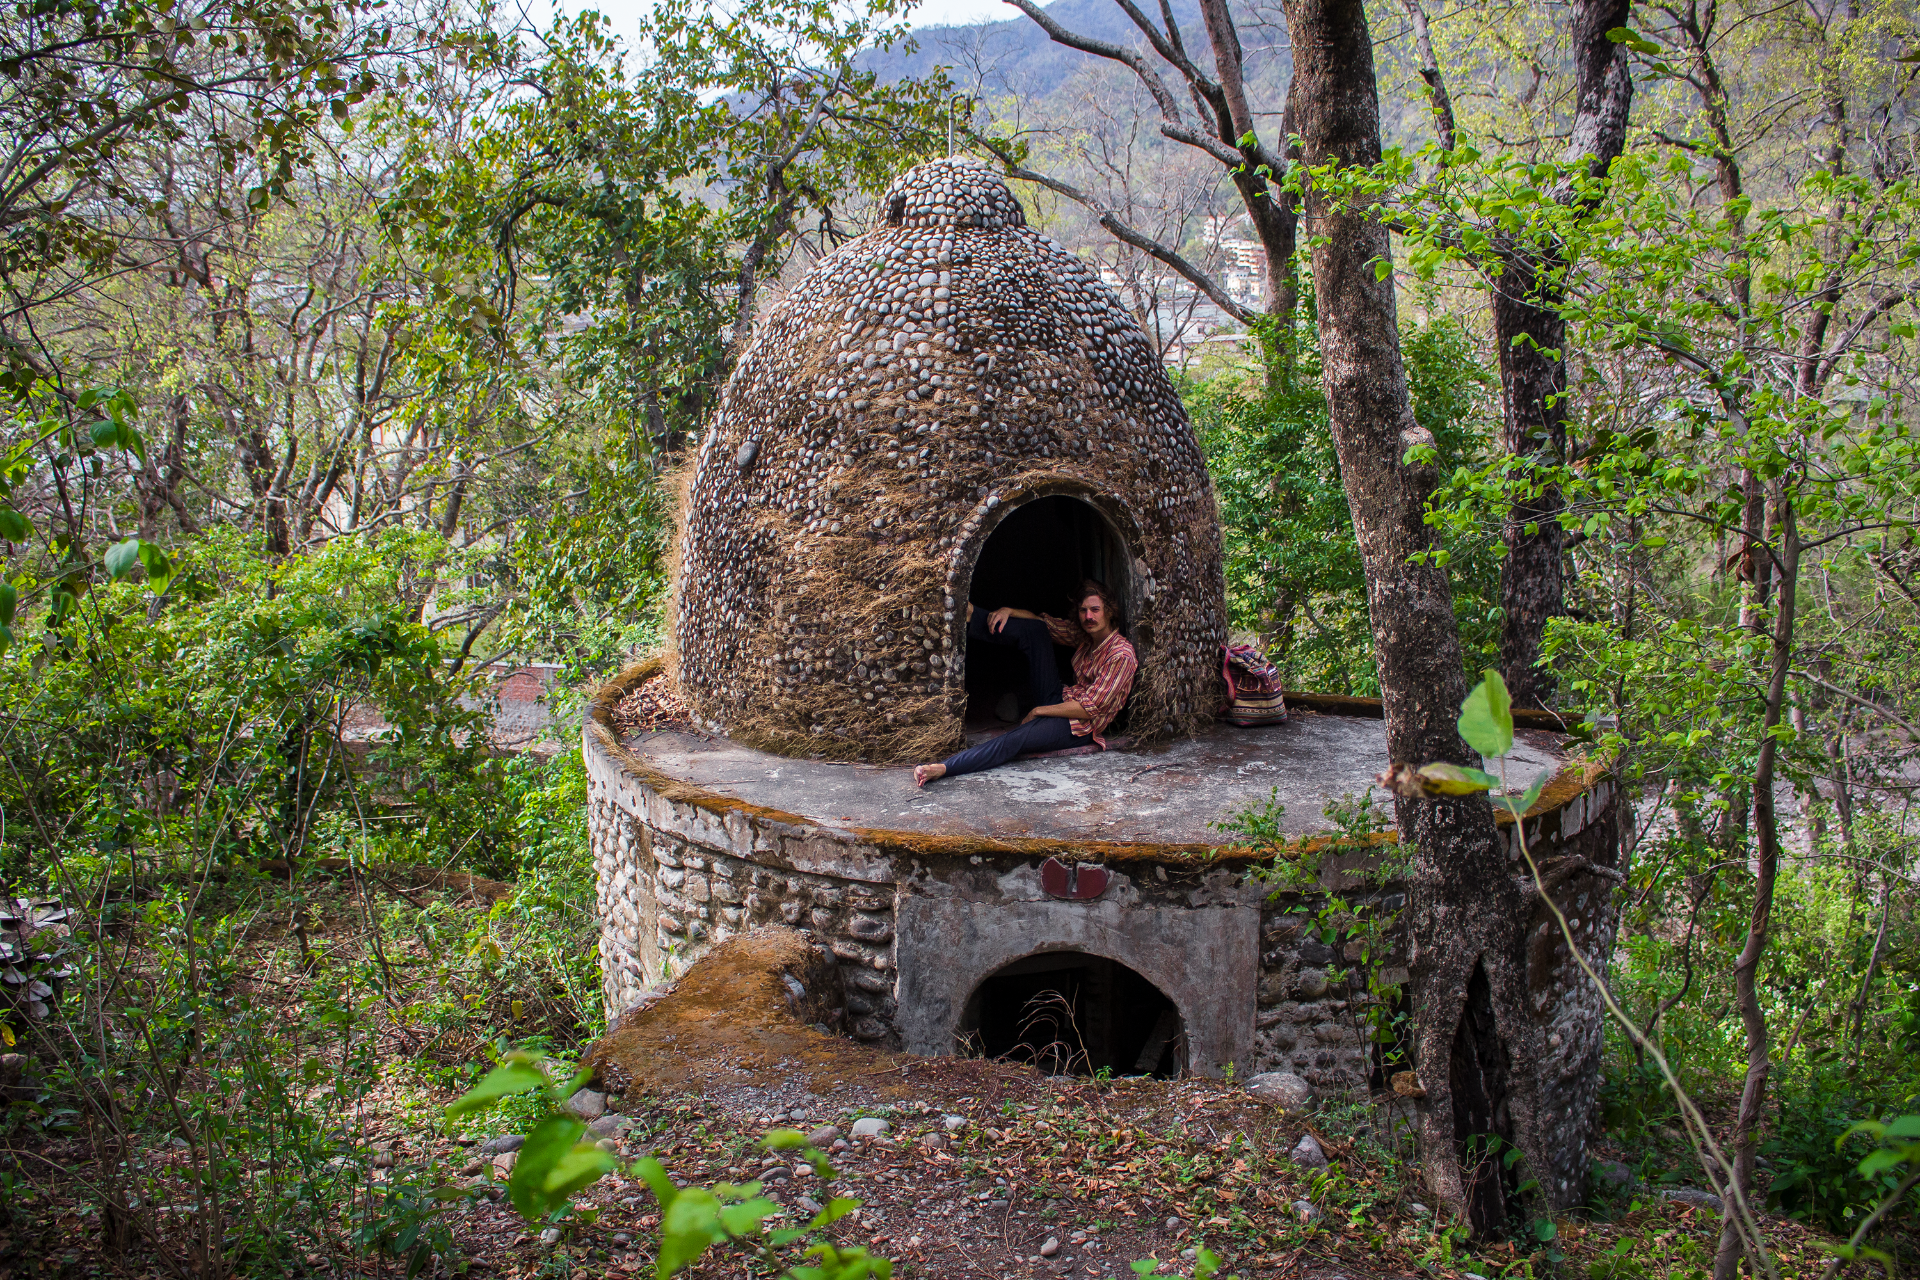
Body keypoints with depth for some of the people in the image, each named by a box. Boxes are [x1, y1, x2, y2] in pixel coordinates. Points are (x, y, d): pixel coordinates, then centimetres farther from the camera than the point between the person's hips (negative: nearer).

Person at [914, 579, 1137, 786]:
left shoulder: (1121, 655, -17)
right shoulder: (1086, 635, 7)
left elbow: (1089, 709, -21)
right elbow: (1043, 621, 18)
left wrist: (1038, 711, -15)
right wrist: (1009, 612, -2)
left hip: (1077, 726, -8)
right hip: (1058, 701, 8)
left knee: (1013, 739, -35)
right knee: (1034, 629, -2)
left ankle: (943, 768, -46)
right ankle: (969, 619, -5)